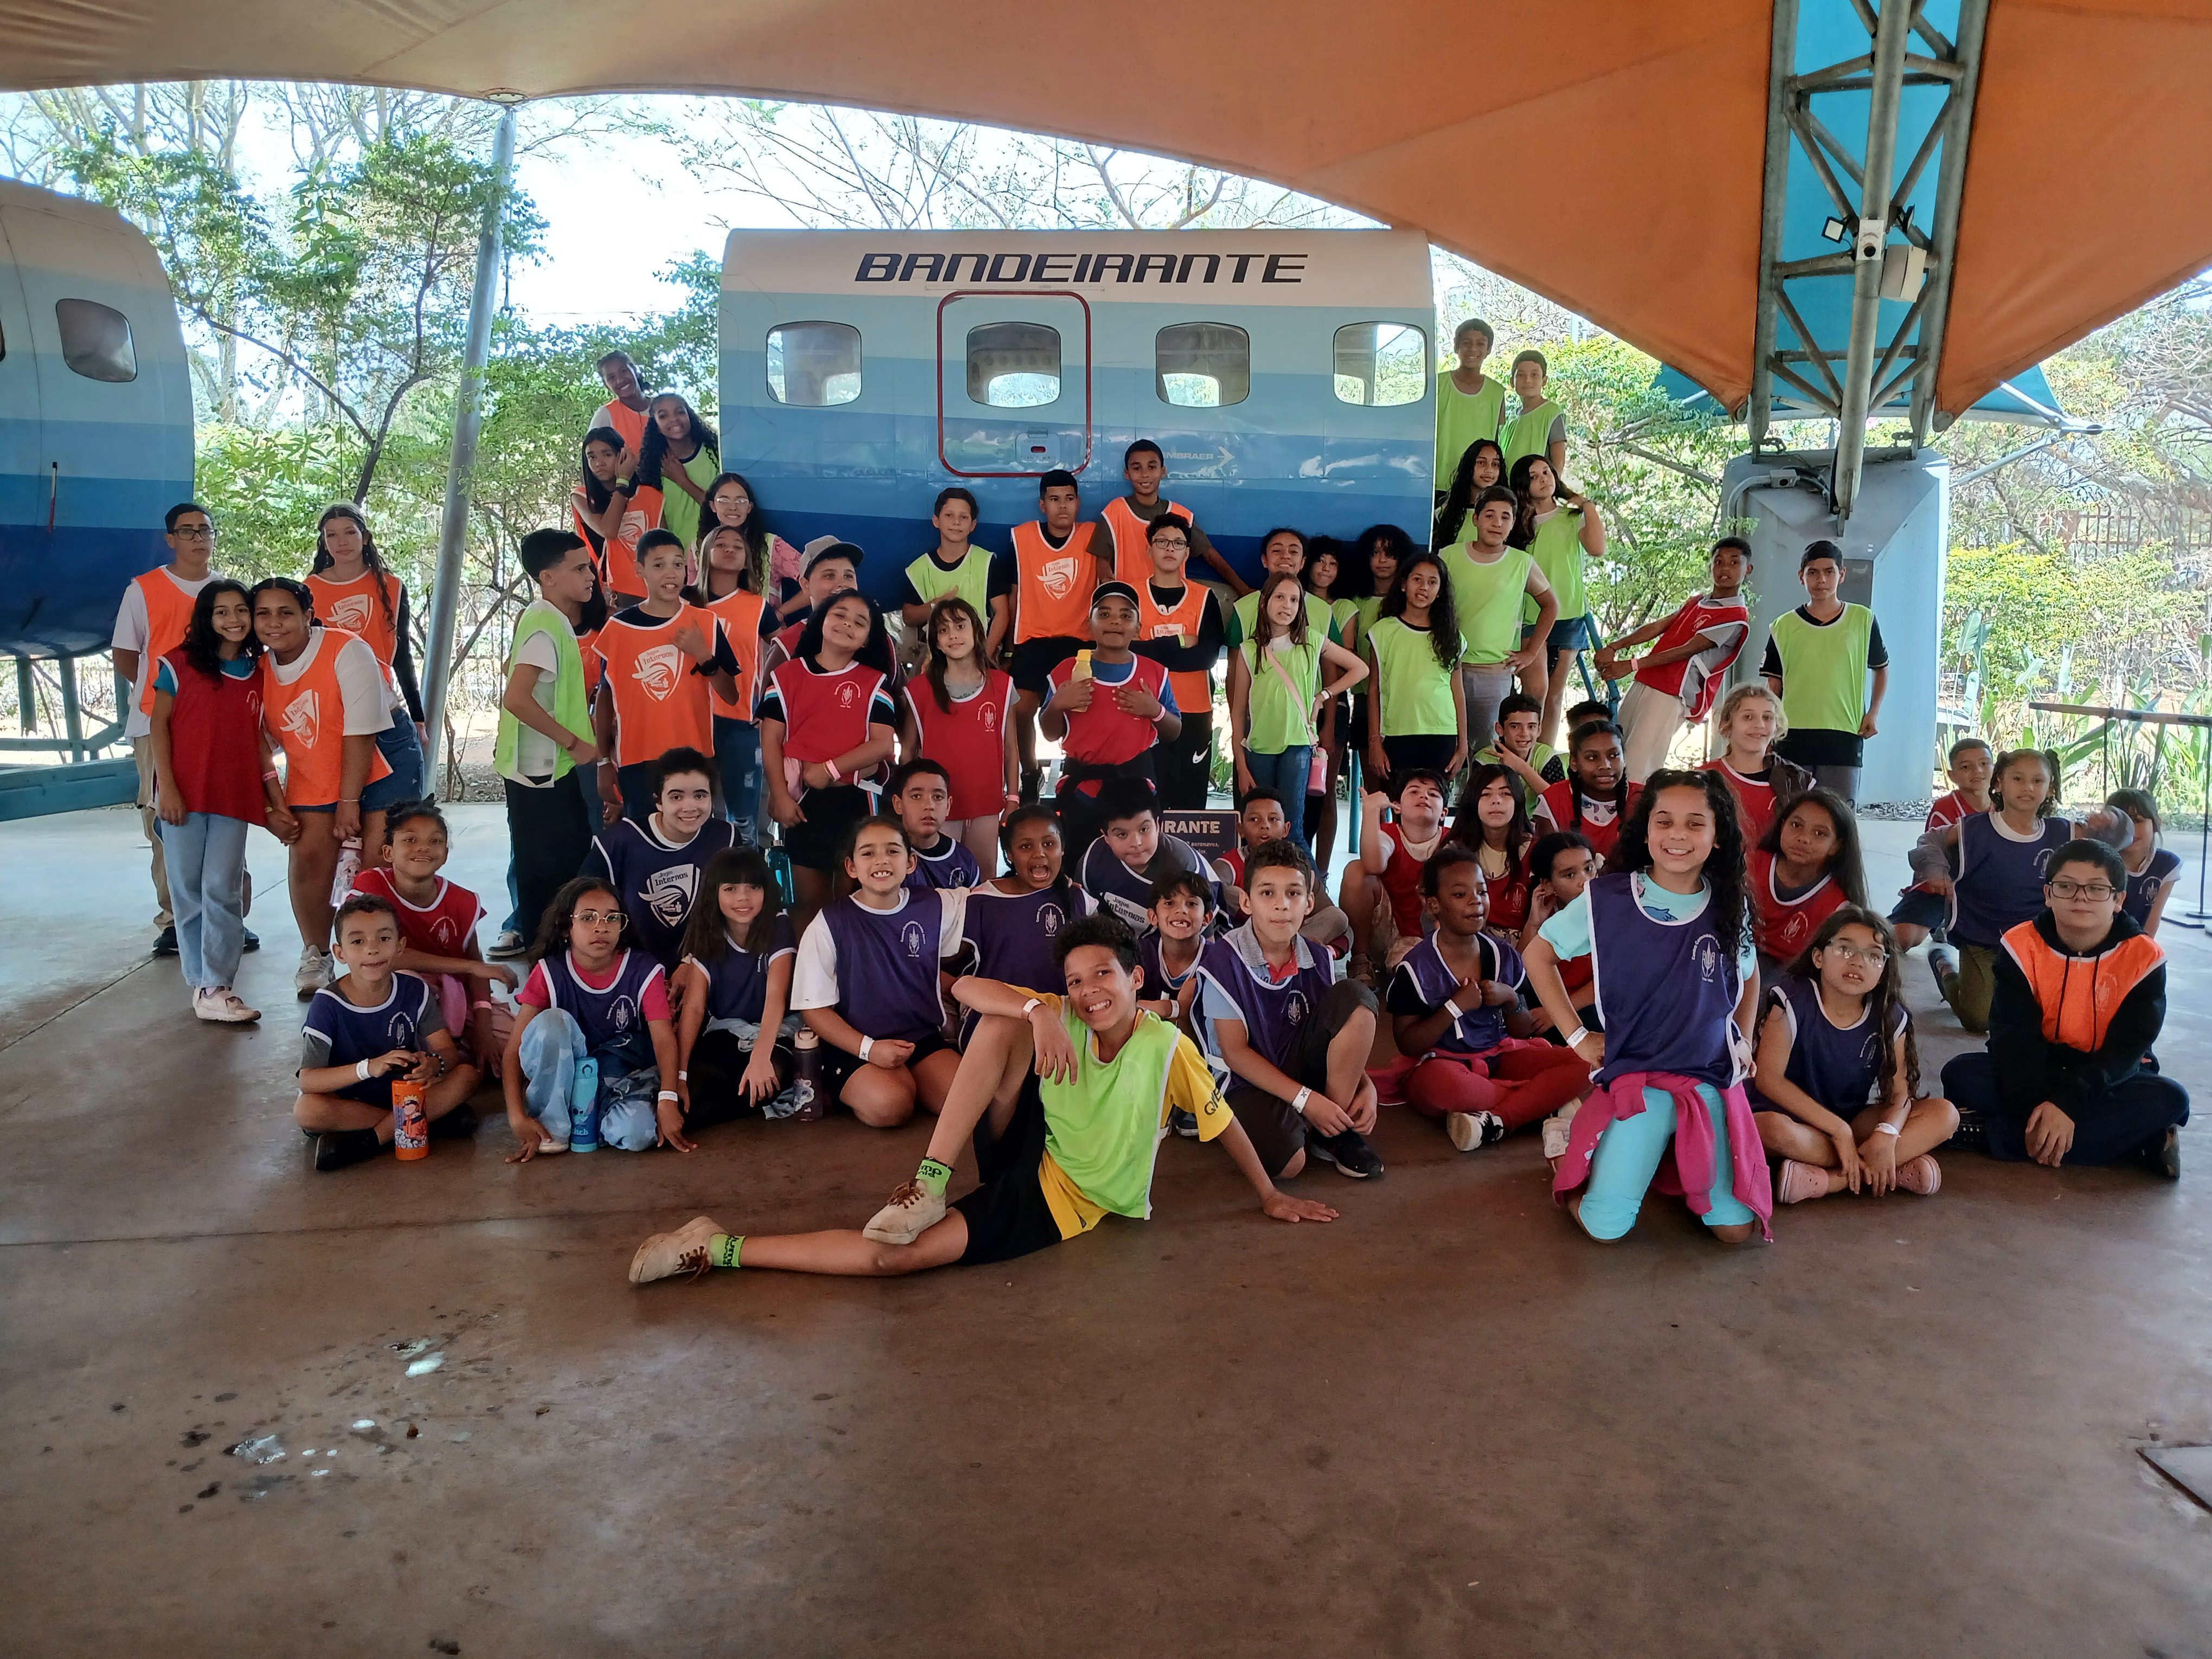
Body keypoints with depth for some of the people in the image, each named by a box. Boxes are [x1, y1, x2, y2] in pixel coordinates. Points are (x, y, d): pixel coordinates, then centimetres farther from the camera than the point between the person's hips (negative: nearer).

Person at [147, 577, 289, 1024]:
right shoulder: (180, 664, 3)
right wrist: (166, 787, -9)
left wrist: (277, 801, 9)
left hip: (234, 798, 2)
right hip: (183, 795, -2)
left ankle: (215, 987, -2)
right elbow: (158, 725, 0)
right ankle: (203, 982, 8)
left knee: (223, 890, -4)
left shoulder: (257, 675, 13)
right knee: (188, 889, 1)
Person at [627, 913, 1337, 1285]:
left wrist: (1271, 1196, 10)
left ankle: (719, 1249, -14)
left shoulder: (1166, 1046, -9)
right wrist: (1039, 1011, -32)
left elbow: (1222, 1120, 4)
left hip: (1059, 1205, -2)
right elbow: (967, 987, -14)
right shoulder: (1060, 1020, -3)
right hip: (1020, 1155, 3)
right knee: (1004, 1023, -24)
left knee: (890, 1256, -22)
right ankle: (930, 1184, -23)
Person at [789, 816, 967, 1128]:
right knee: (890, 1106, -32)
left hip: (923, 1038, 4)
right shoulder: (830, 923, -8)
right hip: (854, 1045, -3)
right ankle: (840, 1088, 1)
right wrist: (869, 1048, -19)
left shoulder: (935, 907, 2)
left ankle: (901, 1081, 5)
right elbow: (815, 1008, -7)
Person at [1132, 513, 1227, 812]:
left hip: (1195, 713, 1)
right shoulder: (1132, 596, 5)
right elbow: (1127, 650, -9)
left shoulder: (1205, 598, 7)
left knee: (1190, 804, 2)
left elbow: (1208, 655, -7)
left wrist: (1152, 652, -8)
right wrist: (1181, 643, -9)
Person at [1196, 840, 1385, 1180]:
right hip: (1247, 1082, -5)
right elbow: (1234, 1052, -14)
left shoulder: (1317, 960, 0)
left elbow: (1345, 1034, 8)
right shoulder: (1224, 959, -15)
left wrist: (1367, 1086, -11)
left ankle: (1334, 1133, -10)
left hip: (1302, 1068, 5)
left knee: (1356, 997, -17)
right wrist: (1305, 1099, -19)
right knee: (1285, 1161, -35)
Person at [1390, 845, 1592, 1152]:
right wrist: (1457, 1006, -18)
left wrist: (1510, 999, -9)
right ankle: (1545, 1100, -18)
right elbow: (1407, 1045, -11)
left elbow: (1522, 1034, 11)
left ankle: (1496, 1120, -26)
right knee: (1442, 1085, -42)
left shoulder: (1503, 955, 6)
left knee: (1581, 1063, -17)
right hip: (1444, 1063, -5)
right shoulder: (1417, 968, -8)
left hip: (1499, 1056, 5)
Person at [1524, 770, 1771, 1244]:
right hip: (1635, 1075, -3)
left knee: (1735, 1228, -9)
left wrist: (1742, 1043, 12)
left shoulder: (1729, 908, 1)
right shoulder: (1607, 899, -9)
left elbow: (1748, 976, 22)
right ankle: (1572, 1149, 18)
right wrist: (1577, 1036, -2)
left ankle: (1674, 1160, 21)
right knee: (1606, 1227, -15)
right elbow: (1538, 955, 1)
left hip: (1711, 1080, 3)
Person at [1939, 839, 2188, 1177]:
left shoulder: (2143, 956, -11)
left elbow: (2127, 1048, -18)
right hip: (2035, 1071, 0)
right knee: (1961, 1075, -26)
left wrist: (2068, 1103, -33)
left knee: (2170, 1099, -30)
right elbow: (2014, 1035, -16)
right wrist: (2033, 1108, -31)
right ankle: (2124, 1137, -28)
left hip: (2108, 1079, 0)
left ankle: (1992, 1133, -34)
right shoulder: (2021, 945, -10)